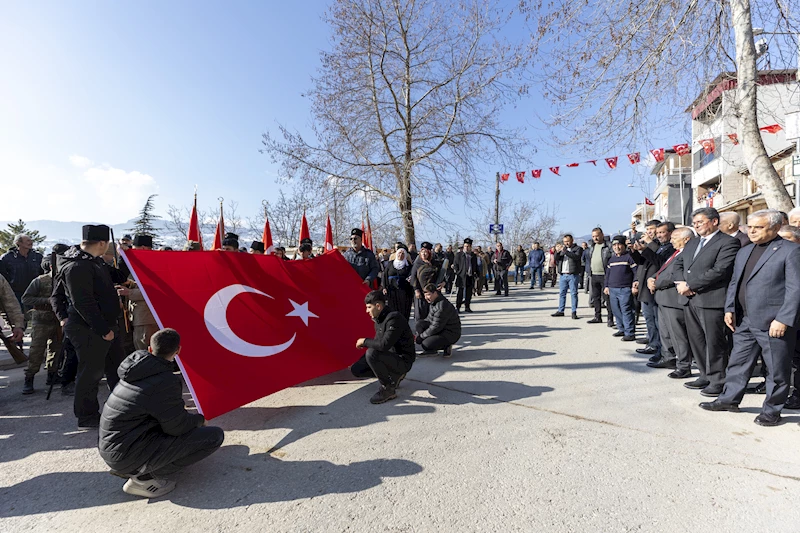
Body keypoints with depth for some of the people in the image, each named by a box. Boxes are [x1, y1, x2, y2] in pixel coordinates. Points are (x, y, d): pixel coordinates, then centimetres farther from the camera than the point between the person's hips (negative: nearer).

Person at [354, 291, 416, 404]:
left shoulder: (394, 318, -22)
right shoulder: (379, 319, 7)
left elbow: (384, 344, -31)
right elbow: (378, 343, 16)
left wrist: (365, 341, -16)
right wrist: (364, 344, -2)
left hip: (403, 361, -10)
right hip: (391, 357, 10)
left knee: (372, 353, -31)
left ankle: (388, 389, -14)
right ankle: (395, 376, 18)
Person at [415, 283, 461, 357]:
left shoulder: (442, 307, -27)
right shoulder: (433, 302, 4)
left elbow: (435, 328, -25)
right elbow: (429, 319, 12)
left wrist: (420, 337, -16)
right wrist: (418, 335, 2)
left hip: (451, 334, -9)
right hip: (440, 329, 9)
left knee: (426, 344, -26)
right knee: (419, 324, -8)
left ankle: (446, 347, 0)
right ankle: (429, 350, 0)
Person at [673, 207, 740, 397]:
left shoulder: (728, 242, -6)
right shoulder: (692, 243, 18)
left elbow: (719, 271, -16)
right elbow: (678, 262, 19)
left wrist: (689, 285, -15)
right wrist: (680, 282, -1)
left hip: (711, 300, -7)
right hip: (689, 300, 8)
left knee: (715, 342, 1)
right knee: (697, 341, 14)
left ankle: (718, 380, 13)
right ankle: (706, 376, 26)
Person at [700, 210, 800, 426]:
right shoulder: (744, 252, 14)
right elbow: (734, 283, 18)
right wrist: (729, 309, 9)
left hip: (773, 324, -6)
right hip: (745, 321, 7)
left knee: (777, 369, 7)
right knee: (738, 362, 14)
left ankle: (772, 410, 21)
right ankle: (729, 399, 26)